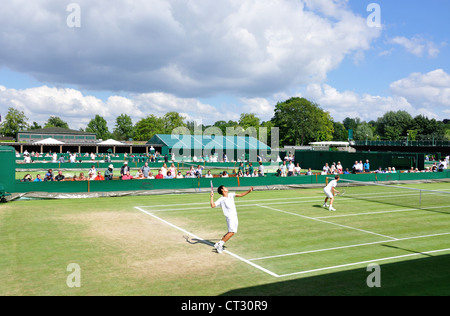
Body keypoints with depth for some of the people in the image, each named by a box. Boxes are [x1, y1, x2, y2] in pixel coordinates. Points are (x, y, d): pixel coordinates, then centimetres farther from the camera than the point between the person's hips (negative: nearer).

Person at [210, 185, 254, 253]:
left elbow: (240, 195, 16)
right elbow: (213, 205, -14)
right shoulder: (221, 200, -5)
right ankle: (220, 244, -10)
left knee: (231, 232, 6)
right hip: (230, 217, -7)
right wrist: (212, 197, -18)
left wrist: (249, 191, 9)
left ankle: (219, 244, 12)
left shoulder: (230, 195, 13)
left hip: (235, 216, 7)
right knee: (232, 232, -17)